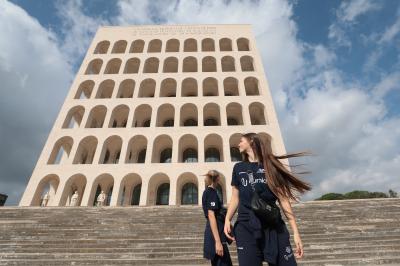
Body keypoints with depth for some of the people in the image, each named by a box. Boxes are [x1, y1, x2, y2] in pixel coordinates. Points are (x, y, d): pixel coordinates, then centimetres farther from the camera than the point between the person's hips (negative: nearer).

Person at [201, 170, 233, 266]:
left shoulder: (208, 192, 15)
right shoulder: (211, 192, -13)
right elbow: (211, 216, -21)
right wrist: (218, 241, -24)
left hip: (215, 234, 10)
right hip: (215, 235, -10)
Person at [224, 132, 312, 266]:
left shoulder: (271, 164, 5)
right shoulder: (238, 168, 10)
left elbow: (283, 199, 3)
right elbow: (235, 198, 9)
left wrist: (295, 231, -1)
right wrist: (227, 219, -7)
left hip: (274, 227, 0)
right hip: (246, 228, 1)